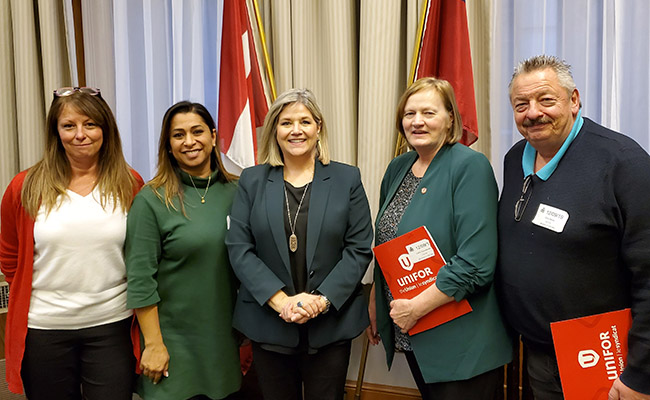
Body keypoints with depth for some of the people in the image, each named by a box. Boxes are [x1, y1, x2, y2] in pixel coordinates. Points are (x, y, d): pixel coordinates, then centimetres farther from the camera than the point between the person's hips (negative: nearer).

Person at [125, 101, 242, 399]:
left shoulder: (234, 192, 2)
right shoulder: (152, 200, -10)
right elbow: (140, 280, -11)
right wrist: (153, 343, -12)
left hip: (226, 338, 4)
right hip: (174, 342, -4)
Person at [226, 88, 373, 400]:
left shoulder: (347, 179, 1)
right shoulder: (252, 181, 3)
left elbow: (359, 249, -3)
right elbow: (238, 248, -4)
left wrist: (322, 299, -14)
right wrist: (281, 300, -14)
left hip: (331, 324, 0)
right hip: (268, 323, 1)